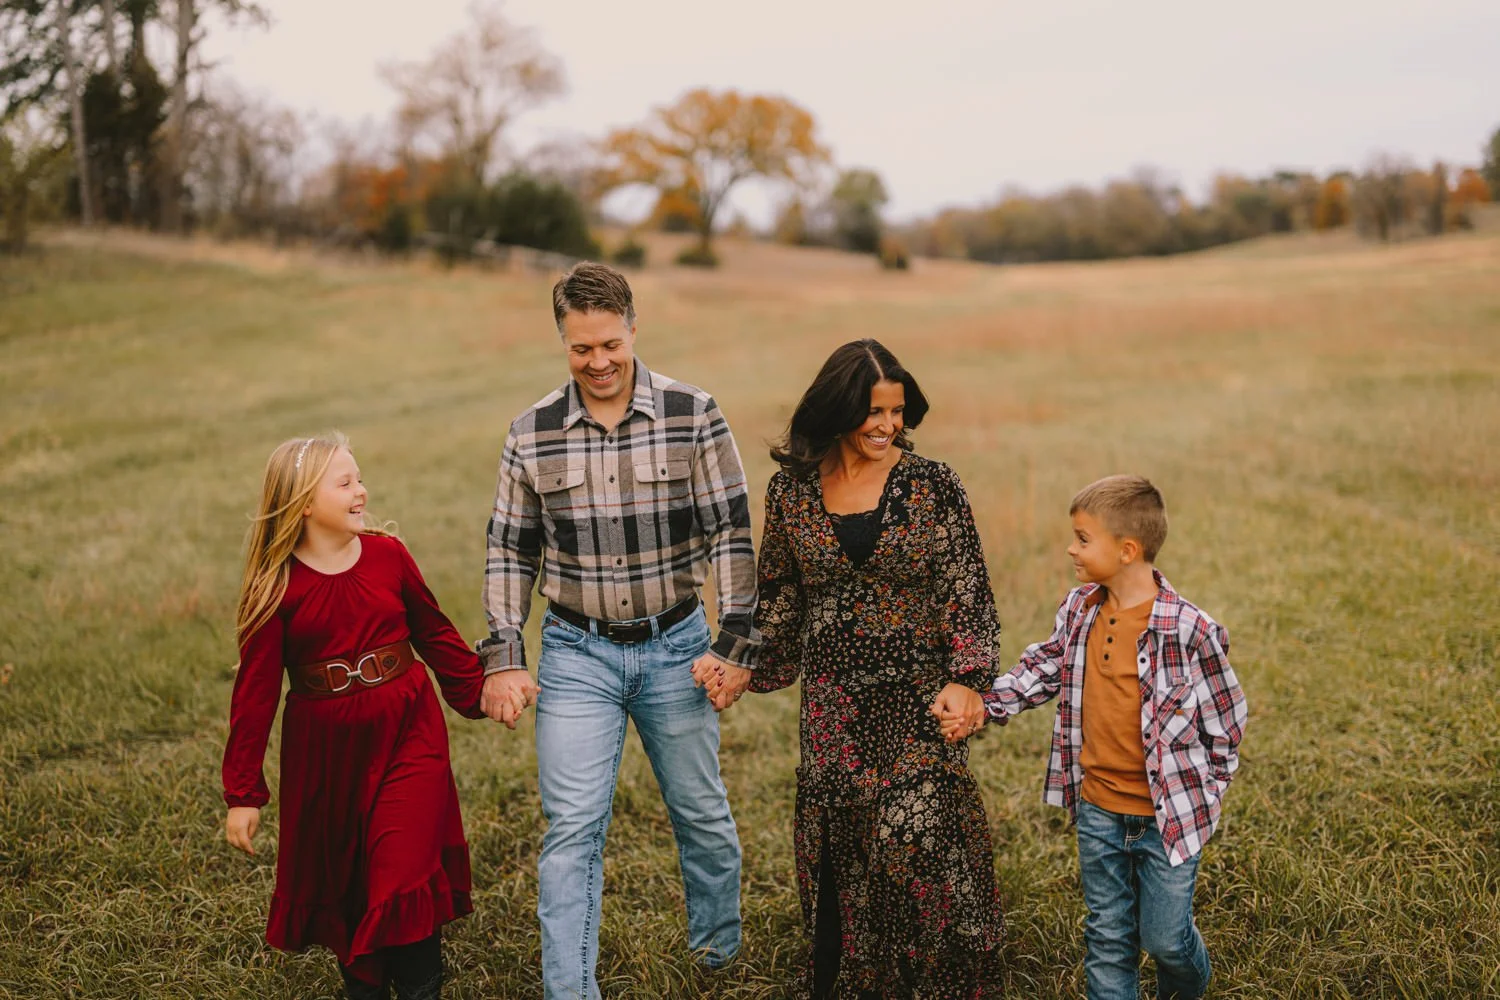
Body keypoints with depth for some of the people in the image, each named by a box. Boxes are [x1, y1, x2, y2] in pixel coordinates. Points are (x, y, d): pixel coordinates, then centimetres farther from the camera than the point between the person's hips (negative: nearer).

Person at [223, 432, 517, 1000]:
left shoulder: (387, 555, -3)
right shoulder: (277, 587, -9)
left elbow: (433, 633, 12)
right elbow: (255, 693, -5)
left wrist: (478, 692, 12)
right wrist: (242, 794, -4)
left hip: (407, 737, 0)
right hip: (325, 750, 0)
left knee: (406, 875, -7)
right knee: (340, 883, 13)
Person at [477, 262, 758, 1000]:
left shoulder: (693, 416, -8)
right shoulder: (531, 434, -3)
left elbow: (731, 534, -5)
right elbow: (510, 551, 5)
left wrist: (735, 642, -8)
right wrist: (503, 656, 0)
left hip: (675, 648, 0)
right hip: (576, 655, 0)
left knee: (701, 814, 15)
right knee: (572, 829, -3)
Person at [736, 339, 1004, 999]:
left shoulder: (931, 485, -6)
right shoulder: (792, 488, 2)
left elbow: (968, 590, -4)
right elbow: (779, 593, 13)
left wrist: (965, 679, -13)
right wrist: (747, 665, 13)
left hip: (916, 698, -2)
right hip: (832, 704, 2)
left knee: (918, 839, -4)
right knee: (841, 852, 9)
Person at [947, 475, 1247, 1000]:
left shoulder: (1189, 630, -20)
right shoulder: (1079, 610, -3)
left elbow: (1226, 721, -10)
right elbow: (1042, 670, 11)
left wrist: (1200, 794, -5)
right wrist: (981, 705, 0)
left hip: (1167, 815, -4)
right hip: (1098, 811, 5)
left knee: (1163, 936, 11)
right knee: (1107, 936, 16)